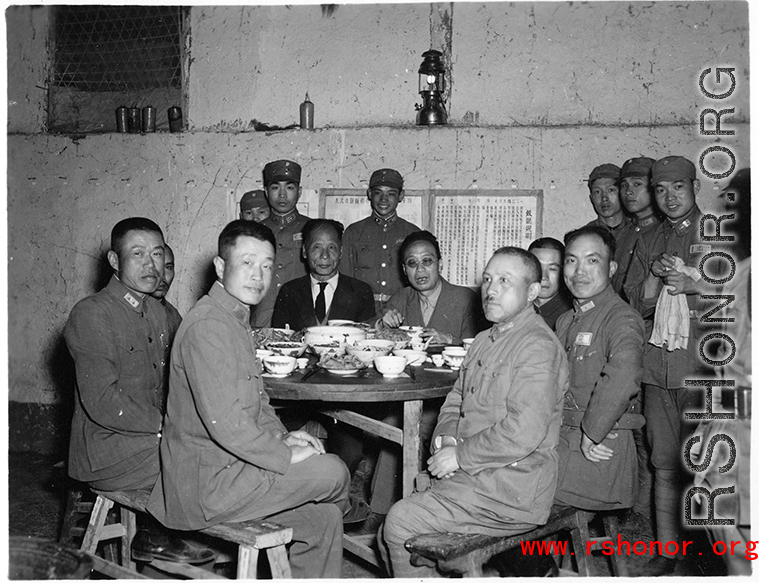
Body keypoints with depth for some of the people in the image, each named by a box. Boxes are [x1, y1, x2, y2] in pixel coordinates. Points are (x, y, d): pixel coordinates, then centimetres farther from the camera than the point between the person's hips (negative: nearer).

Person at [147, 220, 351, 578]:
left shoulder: (235, 320, 14)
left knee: (324, 520, 8)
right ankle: (346, 509, 22)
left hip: (228, 467, 10)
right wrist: (287, 456, -16)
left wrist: (282, 436, 5)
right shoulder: (208, 326, -21)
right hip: (207, 485, -10)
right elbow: (225, 424, -26)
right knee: (331, 471, -11)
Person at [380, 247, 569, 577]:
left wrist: (459, 456, -16)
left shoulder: (538, 347, -16)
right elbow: (456, 400, 20)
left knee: (401, 521, -16)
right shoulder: (485, 340, 16)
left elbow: (523, 433, -25)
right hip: (469, 475, 9)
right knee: (389, 537, 3)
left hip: (510, 491, -9)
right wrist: (446, 437, -2)